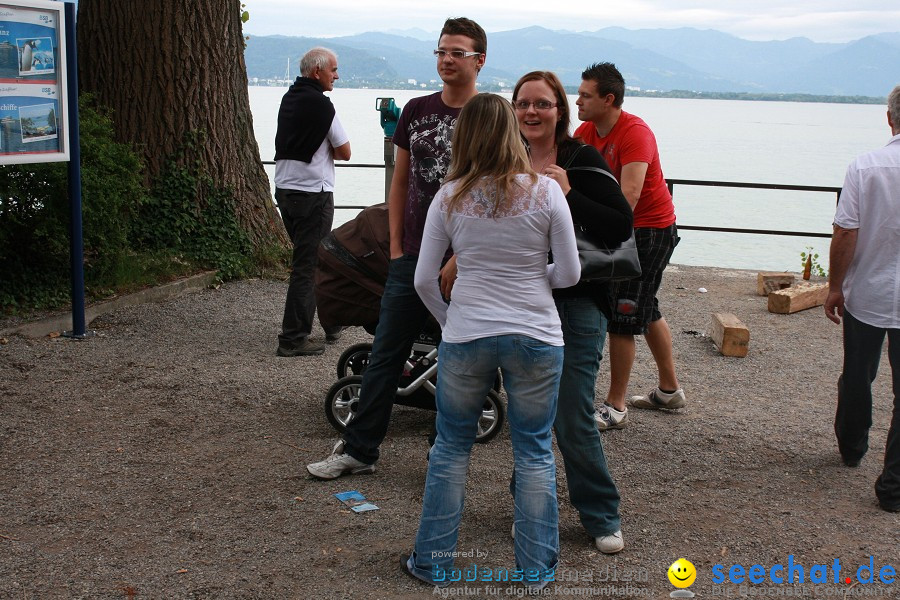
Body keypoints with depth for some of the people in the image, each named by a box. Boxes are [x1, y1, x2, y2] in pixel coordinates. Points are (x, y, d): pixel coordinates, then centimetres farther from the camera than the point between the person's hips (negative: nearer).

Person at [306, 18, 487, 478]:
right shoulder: (417, 111, 8)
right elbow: (400, 181, 13)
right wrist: (396, 246, 7)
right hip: (412, 257, 4)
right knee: (385, 355, 8)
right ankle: (359, 449, 19)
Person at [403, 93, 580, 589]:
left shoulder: (449, 198, -3)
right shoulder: (546, 192, -6)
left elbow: (424, 280, 1)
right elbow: (569, 273, -2)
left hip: (465, 338, 1)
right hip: (536, 337, 0)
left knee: (451, 448, 16)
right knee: (535, 453, 13)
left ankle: (433, 562, 25)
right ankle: (537, 569, 23)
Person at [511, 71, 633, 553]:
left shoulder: (583, 161, -7)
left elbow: (622, 227, -17)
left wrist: (568, 194, -23)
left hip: (575, 304, -4)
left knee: (573, 419, -3)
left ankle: (601, 515, 16)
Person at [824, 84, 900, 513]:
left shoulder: (865, 167, -10)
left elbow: (844, 235, -10)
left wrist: (835, 286, 2)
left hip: (865, 295, 1)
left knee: (856, 378, 20)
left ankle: (851, 447, 40)